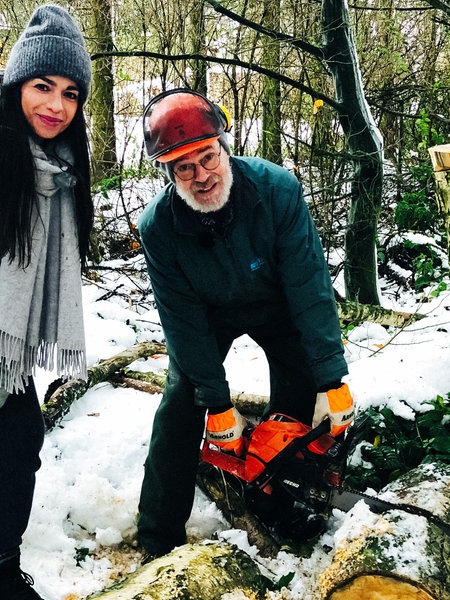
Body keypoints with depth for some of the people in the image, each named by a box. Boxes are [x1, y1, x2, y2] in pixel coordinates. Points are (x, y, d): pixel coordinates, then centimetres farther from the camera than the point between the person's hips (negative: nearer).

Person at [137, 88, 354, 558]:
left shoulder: (277, 188, -34)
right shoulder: (157, 225, -29)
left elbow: (309, 286, -31)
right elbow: (183, 318, -22)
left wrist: (333, 380, -31)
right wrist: (217, 404, -20)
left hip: (277, 307, 0)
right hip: (209, 314, 0)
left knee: (303, 413, -3)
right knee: (179, 411, -6)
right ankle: (158, 544, 7)